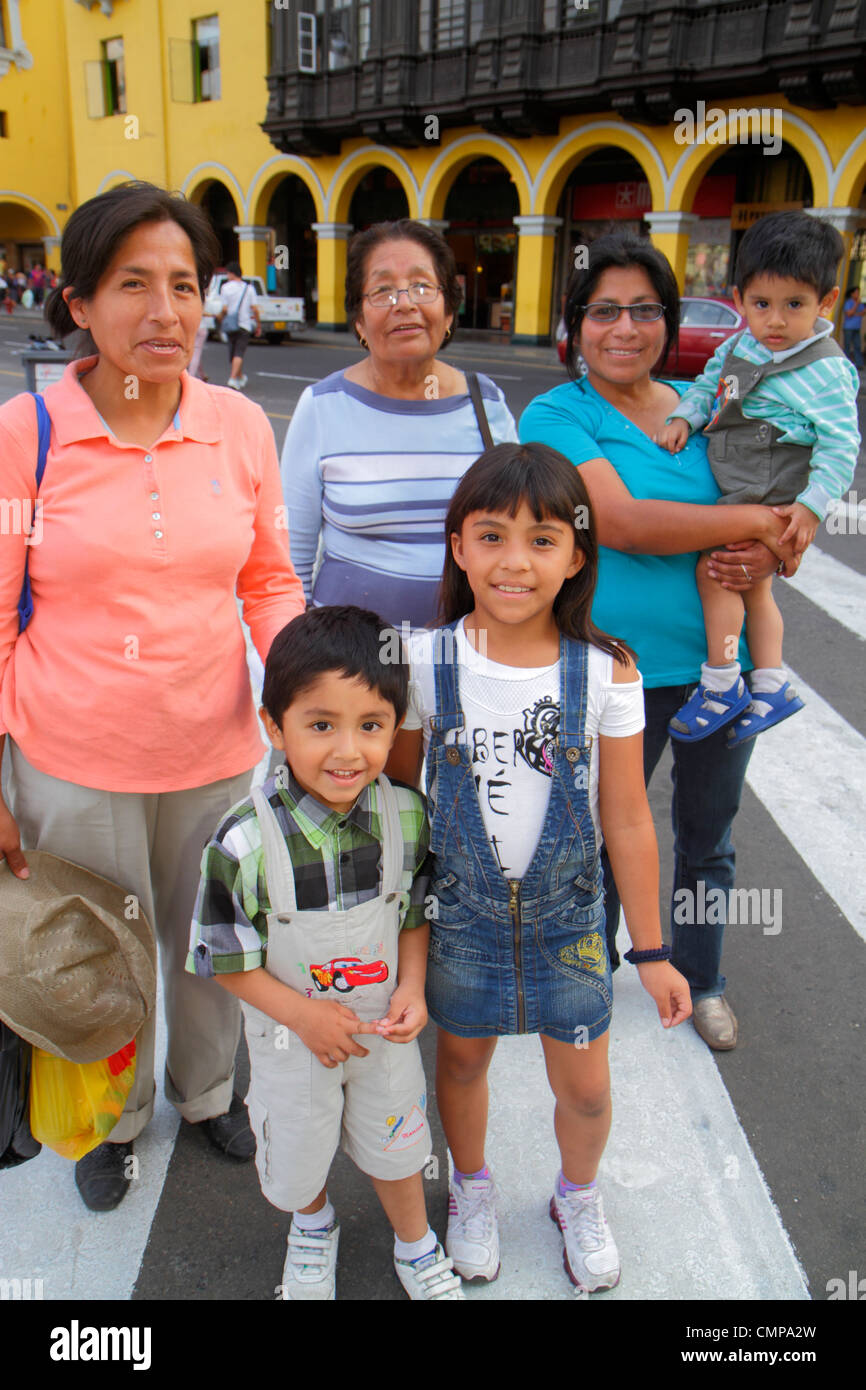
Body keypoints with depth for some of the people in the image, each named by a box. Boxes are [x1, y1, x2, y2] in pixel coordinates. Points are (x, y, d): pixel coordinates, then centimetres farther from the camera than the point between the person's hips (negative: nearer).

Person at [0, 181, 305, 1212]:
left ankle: (206, 1089, 50)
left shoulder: (240, 425, -4)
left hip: (215, 751, 2)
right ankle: (115, 1118, 47)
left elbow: (269, 580, 6)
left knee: (210, 943, 20)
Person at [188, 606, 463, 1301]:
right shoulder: (245, 840, -29)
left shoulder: (408, 815, -19)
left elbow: (418, 910, -2)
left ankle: (415, 1245, 56)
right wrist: (303, 1013, -23)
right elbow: (225, 956, -17)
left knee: (394, 1143, 25)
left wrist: (412, 987, -15)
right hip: (291, 1035, -1)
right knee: (298, 1158, 24)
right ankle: (313, 1224, 60)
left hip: (384, 1027, 2)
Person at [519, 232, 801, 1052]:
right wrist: (756, 519, -20)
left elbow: (781, 535, 10)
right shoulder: (555, 416, -9)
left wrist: (764, 558, -14)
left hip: (725, 666, 5)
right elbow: (620, 522, -24)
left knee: (707, 841, 21)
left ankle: (699, 980, 44)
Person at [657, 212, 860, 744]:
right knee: (754, 584, 16)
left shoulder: (823, 371, -15)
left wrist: (812, 504, -22)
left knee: (715, 570, -13)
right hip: (738, 490, 9)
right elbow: (710, 383, 21)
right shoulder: (742, 347, 6)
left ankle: (722, 686, -1)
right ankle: (771, 685, 29)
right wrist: (683, 417, 4)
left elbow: (840, 445, -16)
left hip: (770, 497, -9)